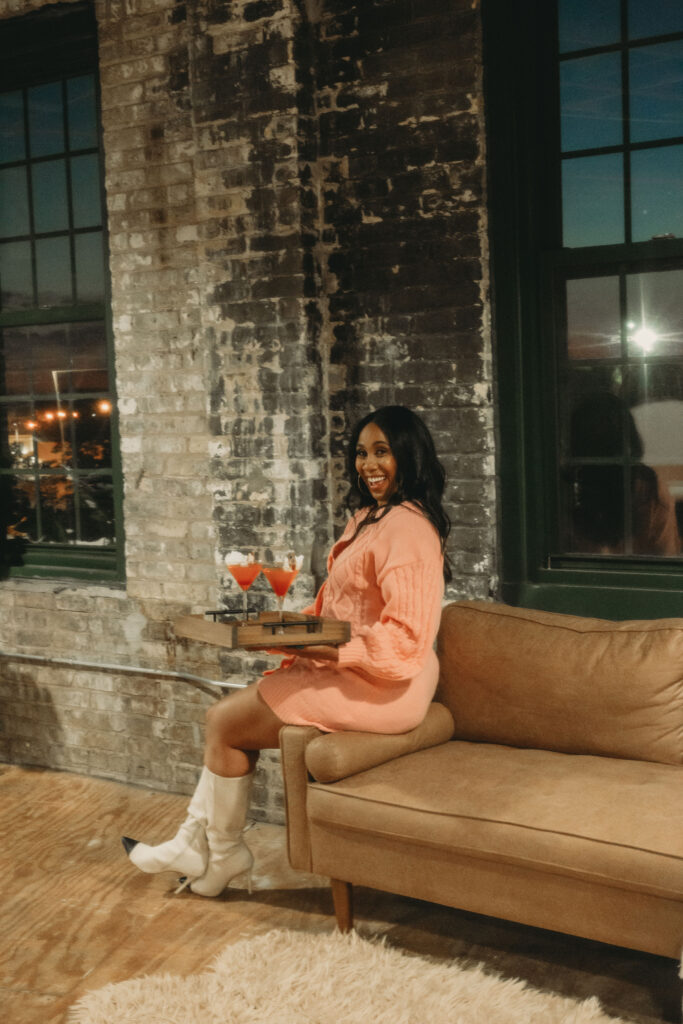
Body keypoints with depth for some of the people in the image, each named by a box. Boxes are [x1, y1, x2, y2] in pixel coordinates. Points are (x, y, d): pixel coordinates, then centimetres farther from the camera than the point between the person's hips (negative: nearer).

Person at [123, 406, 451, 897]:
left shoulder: (406, 527, -19)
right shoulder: (369, 517, 13)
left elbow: (402, 637, -24)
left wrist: (328, 651, -26)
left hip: (381, 686, -10)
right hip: (346, 668, 10)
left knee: (224, 721, -3)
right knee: (228, 712, 7)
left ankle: (223, 854, 16)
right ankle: (194, 842, 14)